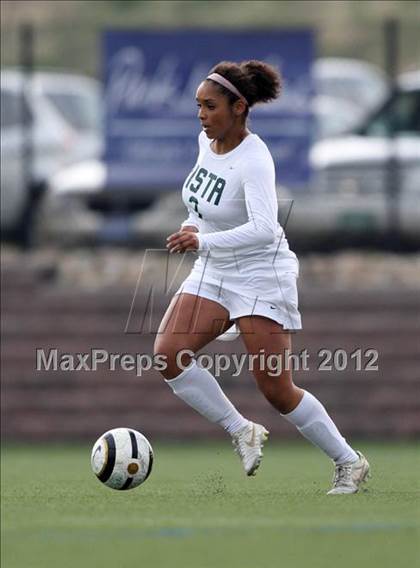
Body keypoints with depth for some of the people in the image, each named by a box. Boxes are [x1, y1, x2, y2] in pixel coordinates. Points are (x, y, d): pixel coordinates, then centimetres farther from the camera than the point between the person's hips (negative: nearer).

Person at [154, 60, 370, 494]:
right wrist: (195, 223, 11)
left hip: (261, 276, -8)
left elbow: (264, 230, -37)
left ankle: (349, 463, 13)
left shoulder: (253, 160, -24)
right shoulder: (207, 140, 0)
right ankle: (242, 432, 4)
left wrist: (204, 240, -44)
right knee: (166, 355, -12)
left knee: (276, 390, -6)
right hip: (212, 273, 8)